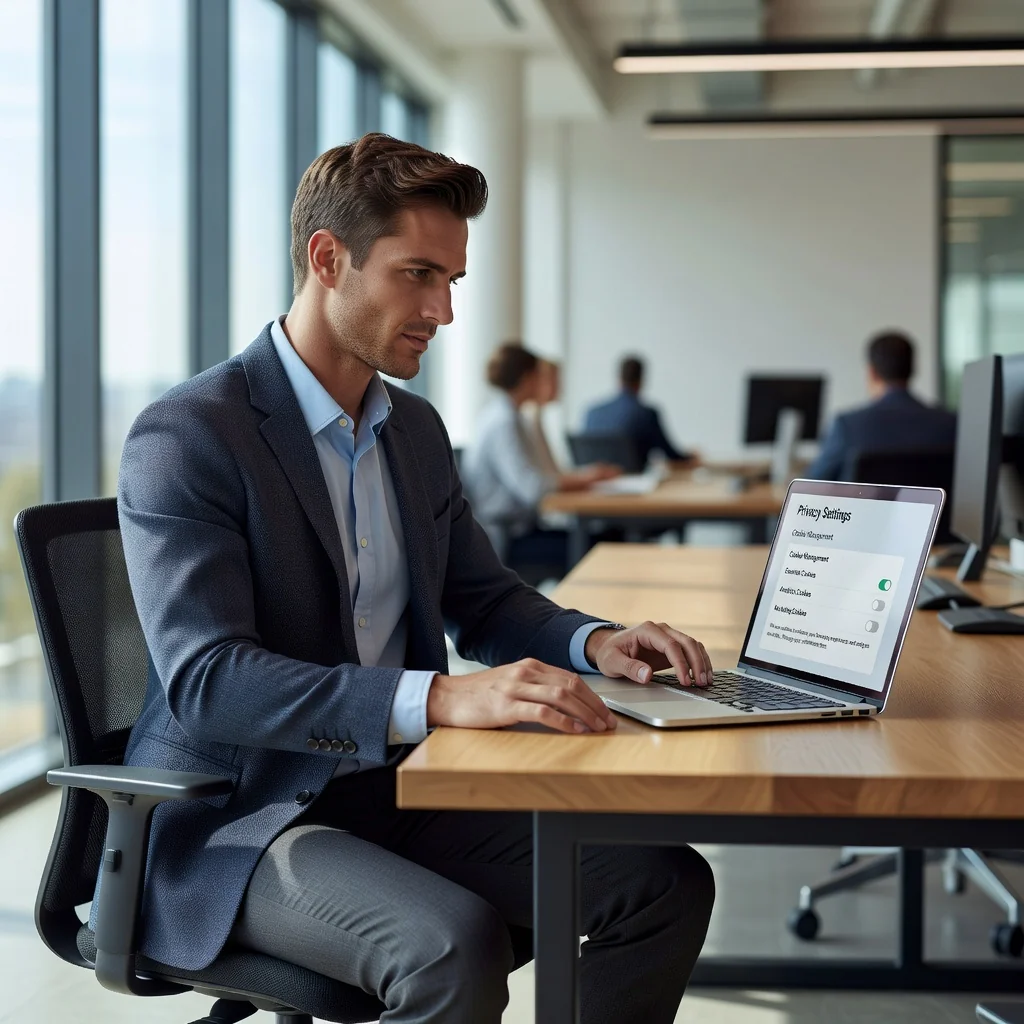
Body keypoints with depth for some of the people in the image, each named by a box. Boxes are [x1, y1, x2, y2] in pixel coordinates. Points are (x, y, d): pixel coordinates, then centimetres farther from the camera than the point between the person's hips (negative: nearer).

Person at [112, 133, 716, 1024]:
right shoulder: (185, 438, -14)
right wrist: (437, 698, -38)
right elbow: (204, 678, -25)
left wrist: (592, 642, -2)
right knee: (456, 942, -33)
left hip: (400, 788, 8)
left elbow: (483, 598, 21)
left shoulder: (417, 430, 12)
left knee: (668, 884, -8)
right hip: (239, 821, -7)